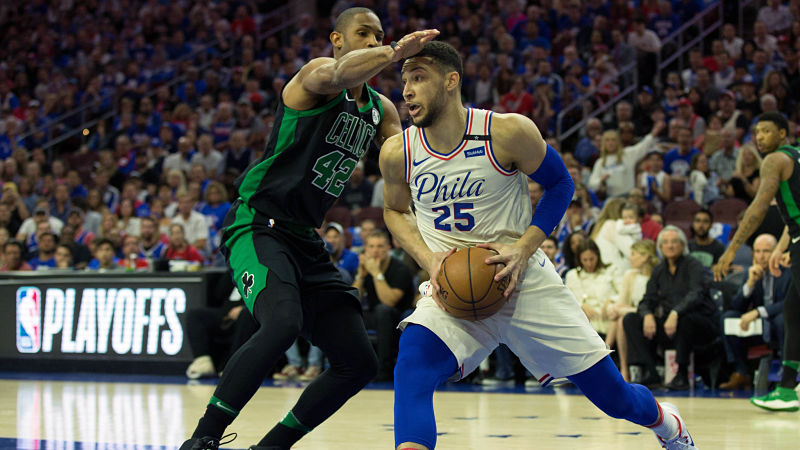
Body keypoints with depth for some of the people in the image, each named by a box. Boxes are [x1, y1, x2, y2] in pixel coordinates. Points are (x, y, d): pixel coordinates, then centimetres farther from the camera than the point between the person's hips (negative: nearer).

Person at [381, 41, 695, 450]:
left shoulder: (508, 132, -16)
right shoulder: (398, 153, -8)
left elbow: (560, 184, -1)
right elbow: (394, 210, 12)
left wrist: (522, 249, -15)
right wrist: (428, 258, -8)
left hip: (524, 280, -1)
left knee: (613, 394, 8)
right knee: (412, 364, -32)